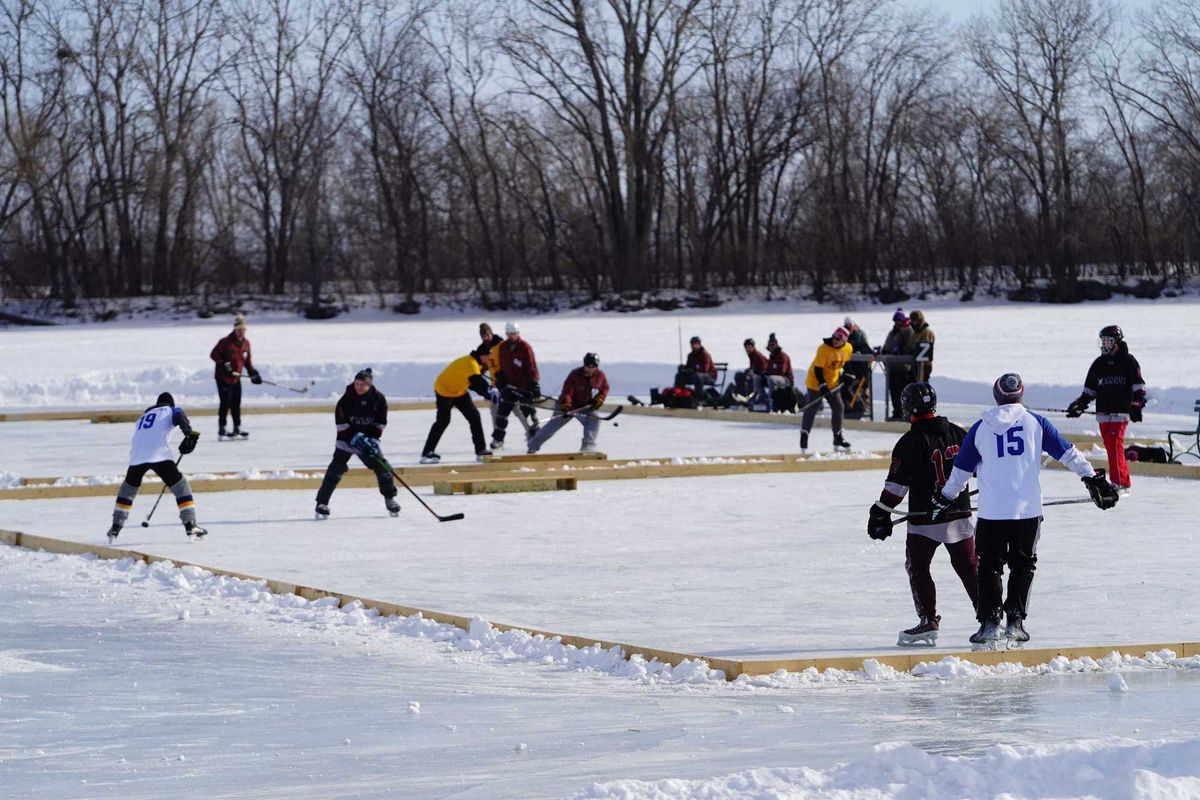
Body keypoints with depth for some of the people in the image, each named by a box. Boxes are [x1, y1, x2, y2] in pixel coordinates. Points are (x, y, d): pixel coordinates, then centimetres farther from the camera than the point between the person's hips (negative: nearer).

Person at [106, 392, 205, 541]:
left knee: (128, 488, 26)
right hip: (159, 454, -5)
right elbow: (180, 418, -4)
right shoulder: (172, 410, 20)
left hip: (137, 456, 5)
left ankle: (116, 527, 25)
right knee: (180, 486, 3)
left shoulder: (143, 416, 36)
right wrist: (189, 433, -22)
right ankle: (190, 525, -8)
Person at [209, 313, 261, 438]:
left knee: (236, 404, 12)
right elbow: (214, 355, -14)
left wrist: (253, 373, 7)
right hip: (223, 378, -7)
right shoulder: (225, 342, -16)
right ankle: (221, 430, -4)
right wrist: (223, 365, -23)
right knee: (226, 404, -9)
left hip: (236, 378, 7)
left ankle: (237, 428, 22)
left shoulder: (246, 343, 6)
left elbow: (247, 360, 16)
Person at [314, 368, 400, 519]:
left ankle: (390, 499, 21)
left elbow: (381, 422, -2)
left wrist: (373, 438, -13)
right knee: (336, 468, -14)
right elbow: (340, 421, -15)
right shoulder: (347, 397, -16)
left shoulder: (378, 398, -9)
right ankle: (322, 503, -14)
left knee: (381, 466, 0)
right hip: (348, 436, -3)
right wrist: (354, 437, -21)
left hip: (368, 437, 3)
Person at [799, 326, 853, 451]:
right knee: (811, 409, -3)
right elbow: (817, 369, -23)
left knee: (838, 408, 4)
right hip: (816, 383, -6)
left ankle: (838, 438, 16)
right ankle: (804, 435, 9)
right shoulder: (824, 349, -25)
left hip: (833, 383, 6)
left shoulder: (847, 348, -6)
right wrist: (822, 385, -29)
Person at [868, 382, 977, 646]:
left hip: (925, 519, -5)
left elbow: (897, 484, -14)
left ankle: (928, 621, 1)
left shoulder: (911, 441, -11)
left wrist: (880, 513, -7)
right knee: (969, 567, 10)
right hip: (960, 515, 5)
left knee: (917, 567, 7)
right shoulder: (958, 434, 6)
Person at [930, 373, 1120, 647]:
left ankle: (989, 623, 4)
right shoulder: (1035, 423, 4)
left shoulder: (980, 428, 7)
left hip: (991, 511, 0)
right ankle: (1015, 622, 6)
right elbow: (1068, 454, 3)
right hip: (1028, 510, 0)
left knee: (990, 566, 10)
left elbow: (961, 471, 14)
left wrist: (944, 500, 26)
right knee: (1022, 565, 12)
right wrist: (1093, 478, 8)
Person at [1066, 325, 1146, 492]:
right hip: (1103, 412, 6)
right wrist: (1080, 404, 9)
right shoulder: (1099, 363, 14)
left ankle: (1119, 483, -14)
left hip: (1121, 411, -6)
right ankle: (1125, 481, 11)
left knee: (1114, 444, -15)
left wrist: (1138, 404, -15)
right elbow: (1090, 389, 20)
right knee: (1110, 445, 3)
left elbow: (1138, 386, -3)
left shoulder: (1128, 361, 0)